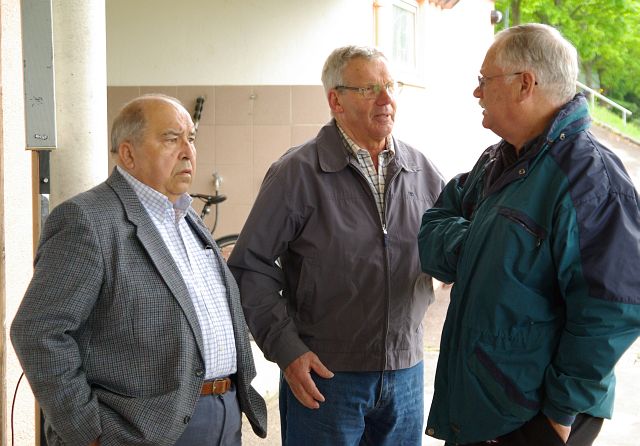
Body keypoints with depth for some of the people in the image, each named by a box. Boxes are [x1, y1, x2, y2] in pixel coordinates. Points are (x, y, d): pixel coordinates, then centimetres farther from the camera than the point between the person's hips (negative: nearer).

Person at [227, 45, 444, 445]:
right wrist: (284, 347, -13)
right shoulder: (299, 172, -8)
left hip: (406, 371, 4)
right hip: (324, 373, -4)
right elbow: (250, 266, -8)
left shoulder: (421, 170, 5)